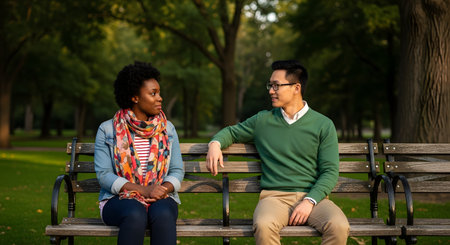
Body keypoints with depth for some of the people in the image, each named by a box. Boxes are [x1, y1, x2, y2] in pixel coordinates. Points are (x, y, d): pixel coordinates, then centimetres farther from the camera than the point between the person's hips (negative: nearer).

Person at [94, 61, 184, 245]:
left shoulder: (167, 129, 13)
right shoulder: (107, 130, 4)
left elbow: (177, 170, 10)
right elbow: (104, 175, -5)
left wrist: (164, 188, -15)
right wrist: (144, 190, -17)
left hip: (160, 198, 2)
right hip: (119, 199, -2)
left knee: (163, 214, -34)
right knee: (135, 215, -37)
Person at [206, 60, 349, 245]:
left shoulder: (323, 125, 8)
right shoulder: (262, 121, 14)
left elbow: (330, 171, 3)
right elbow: (232, 132, 29)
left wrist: (310, 201, -12)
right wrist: (216, 143, 5)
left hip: (312, 195, 0)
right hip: (274, 196, 0)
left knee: (339, 227, -31)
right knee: (264, 226, -35)